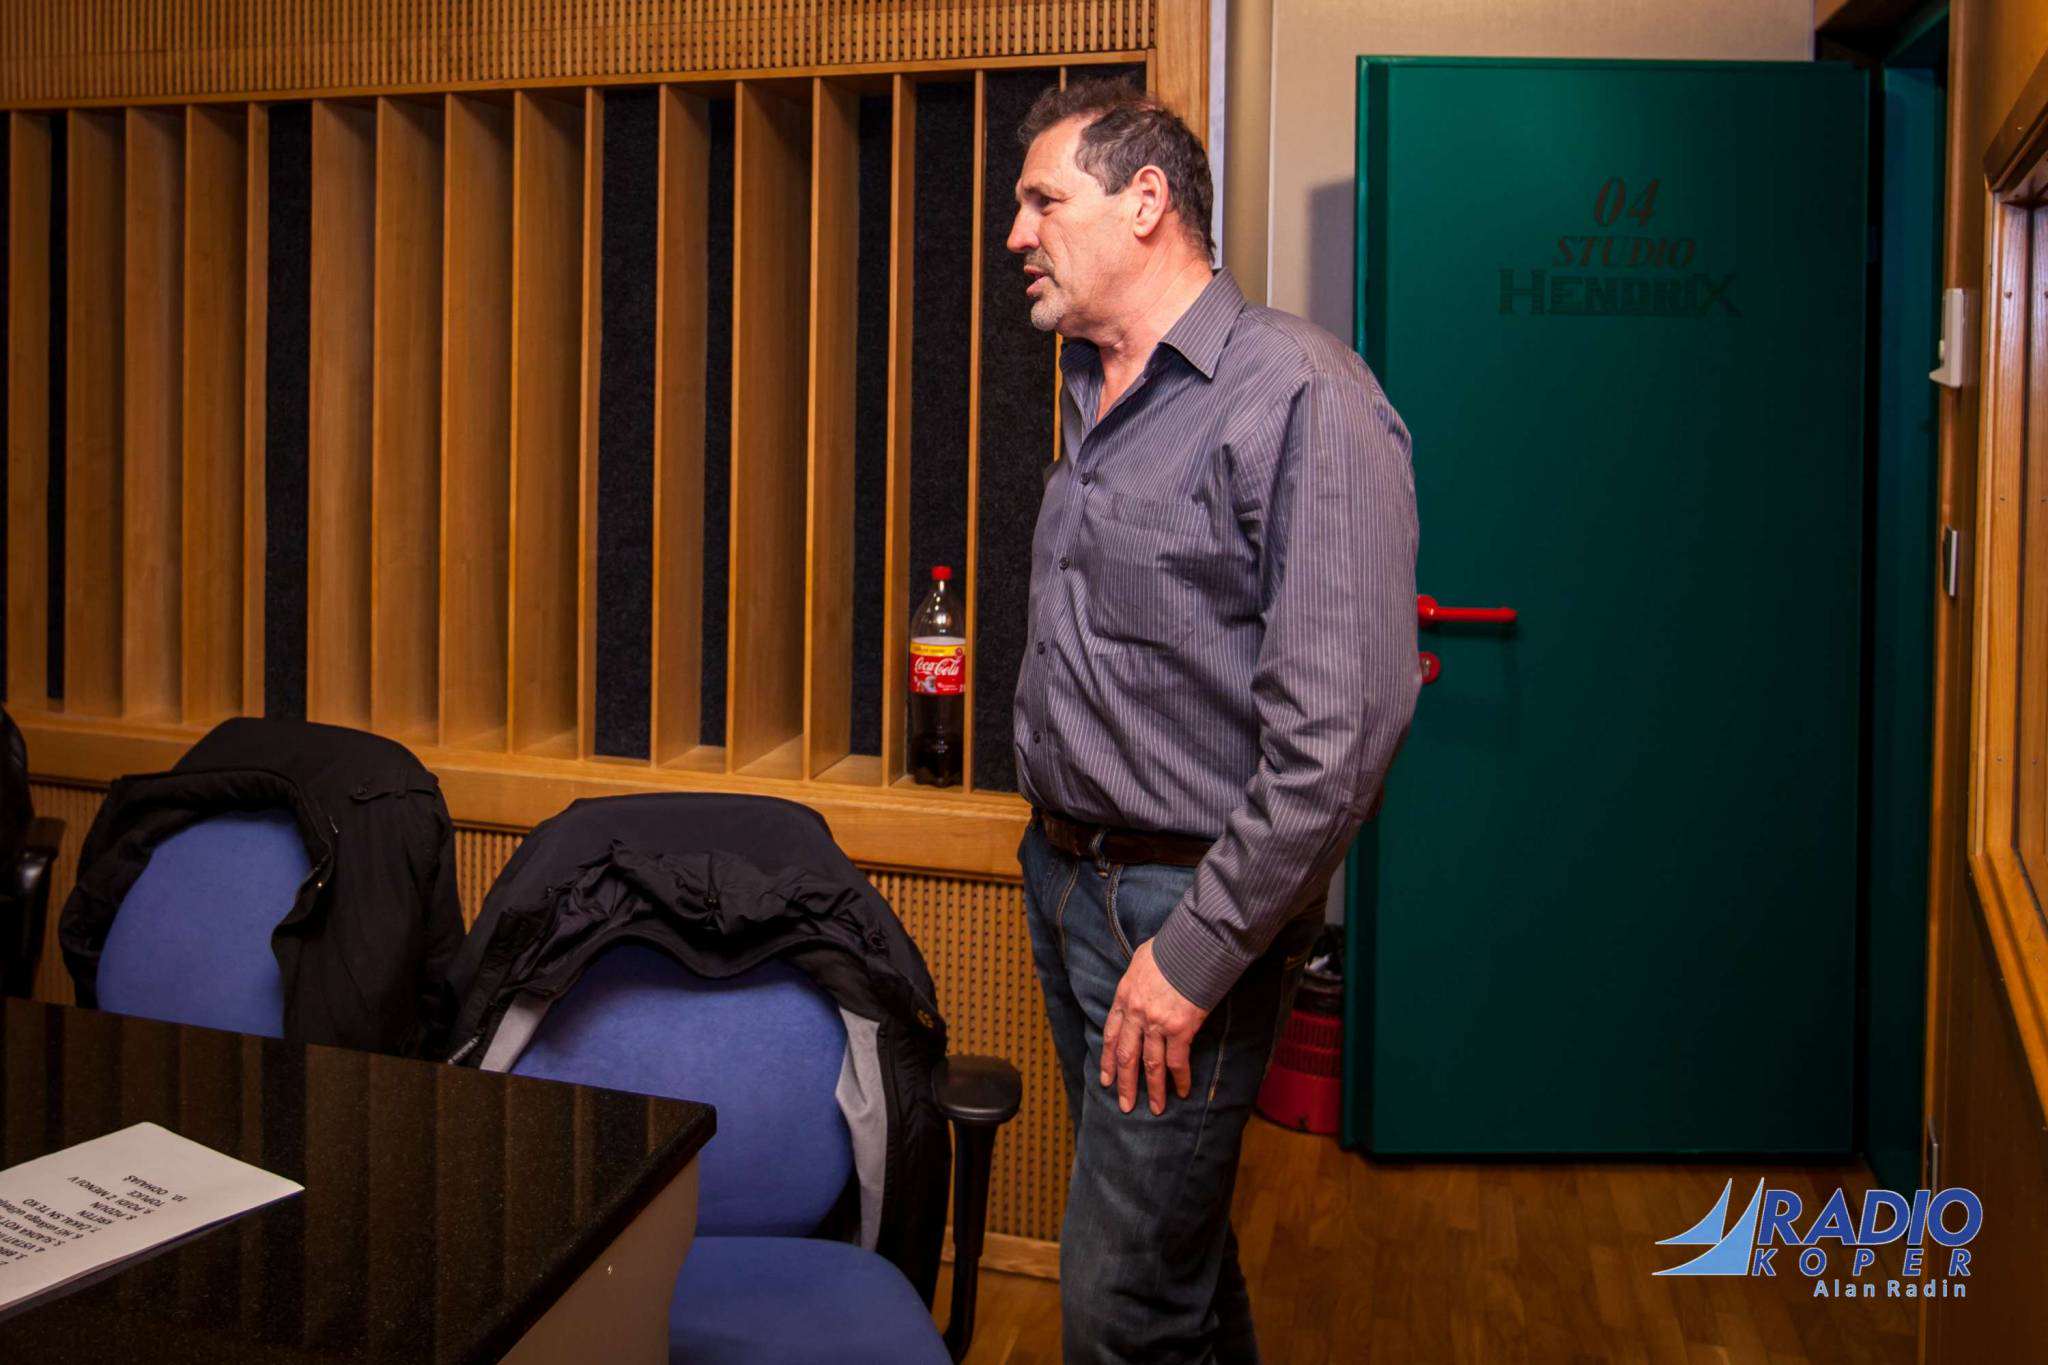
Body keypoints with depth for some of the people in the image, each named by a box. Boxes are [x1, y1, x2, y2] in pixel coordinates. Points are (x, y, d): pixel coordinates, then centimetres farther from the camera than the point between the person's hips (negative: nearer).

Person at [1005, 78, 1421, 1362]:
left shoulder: (1297, 395, -17)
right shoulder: (1097, 400, 12)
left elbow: (1342, 725, -23)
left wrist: (1199, 949, -21)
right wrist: (1058, 840, 13)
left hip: (1186, 896, -8)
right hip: (1069, 872, 9)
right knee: (1172, 1228, 22)